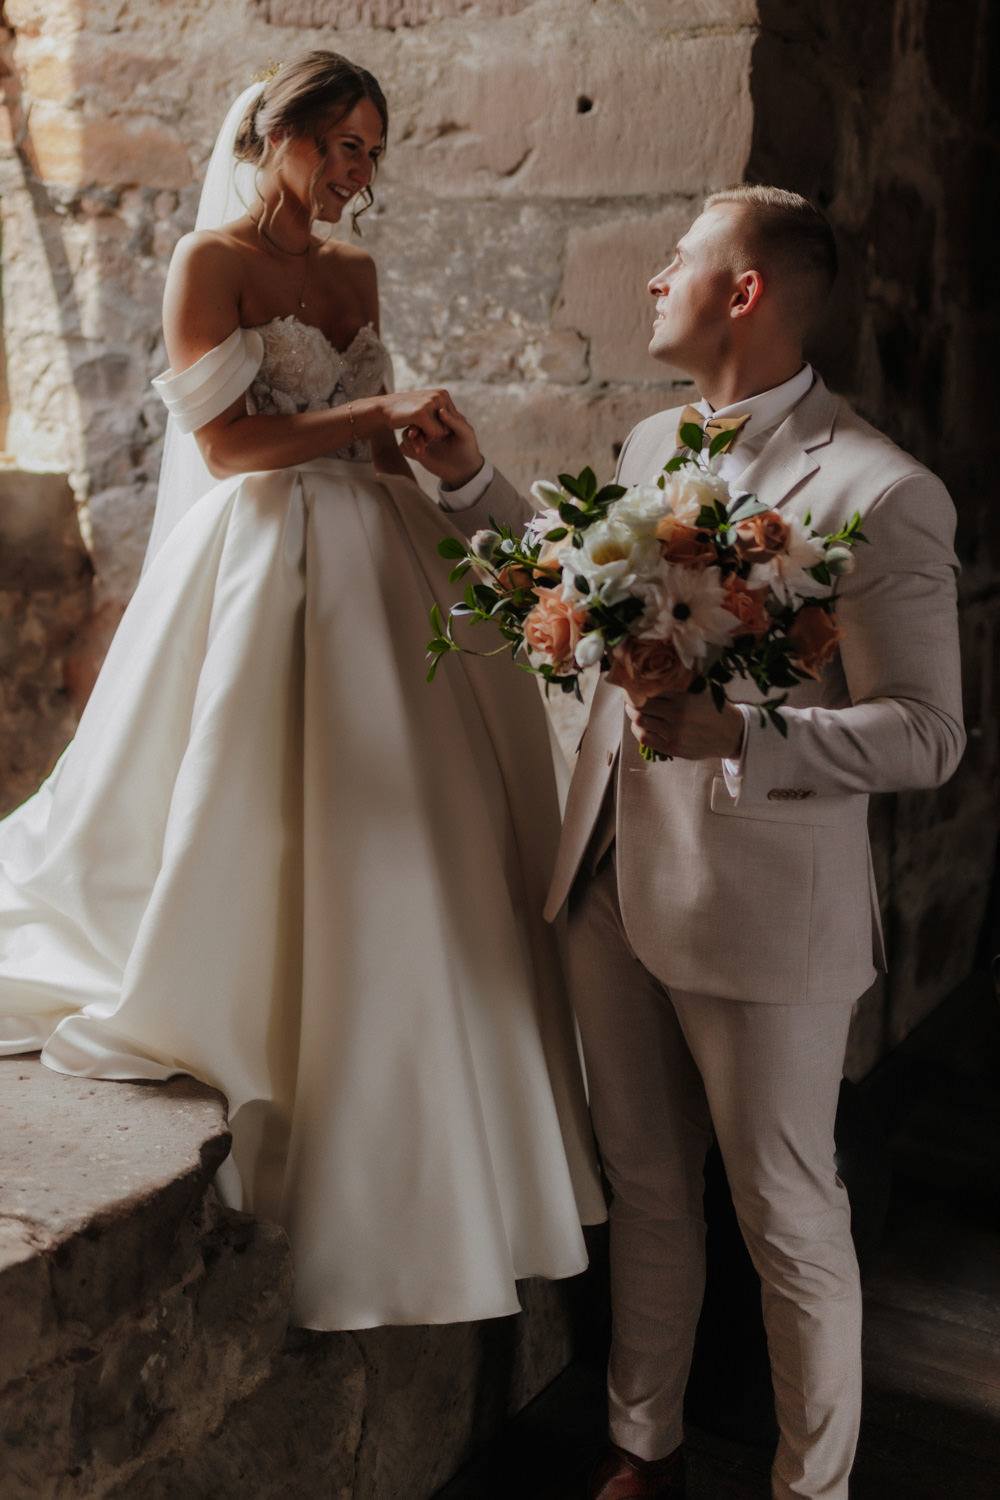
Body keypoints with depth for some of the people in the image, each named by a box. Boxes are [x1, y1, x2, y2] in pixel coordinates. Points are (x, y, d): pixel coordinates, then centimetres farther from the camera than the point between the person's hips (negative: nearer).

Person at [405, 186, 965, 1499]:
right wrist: (474, 480, 22)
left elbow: (928, 735, -17)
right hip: (614, 886, 7)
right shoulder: (652, 445, 8)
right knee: (645, 1190, 21)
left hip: (762, 916, -7)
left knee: (789, 1224, 10)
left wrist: (739, 737, -30)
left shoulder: (880, 493, -16)